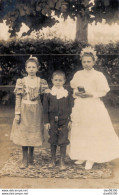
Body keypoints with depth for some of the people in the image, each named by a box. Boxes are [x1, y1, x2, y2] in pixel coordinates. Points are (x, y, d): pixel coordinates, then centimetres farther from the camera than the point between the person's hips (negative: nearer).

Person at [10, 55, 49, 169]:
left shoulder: (42, 82, 1)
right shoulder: (21, 81, -1)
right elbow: (18, 98, -1)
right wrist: (17, 113, -6)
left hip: (36, 110, 1)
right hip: (24, 110, -1)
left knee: (34, 133, 8)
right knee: (23, 133, 0)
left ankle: (31, 155, 29)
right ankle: (25, 159, 12)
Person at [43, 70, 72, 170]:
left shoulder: (67, 94, 0)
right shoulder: (48, 94, -1)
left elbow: (70, 108, 5)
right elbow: (45, 109, 1)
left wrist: (70, 120, 1)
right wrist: (46, 121, -2)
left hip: (64, 121, 0)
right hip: (52, 121, 1)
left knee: (63, 141, 3)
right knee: (53, 141, 10)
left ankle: (62, 161, 14)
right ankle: (53, 160, 24)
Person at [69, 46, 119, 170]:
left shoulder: (98, 75, -5)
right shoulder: (78, 74, 8)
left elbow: (103, 92, -7)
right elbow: (74, 88, 15)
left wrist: (90, 94, -18)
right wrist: (77, 93, -6)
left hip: (93, 107, -4)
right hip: (80, 107, 4)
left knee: (93, 132, -3)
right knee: (80, 132, 7)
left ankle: (91, 158, 7)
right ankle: (82, 156, 19)